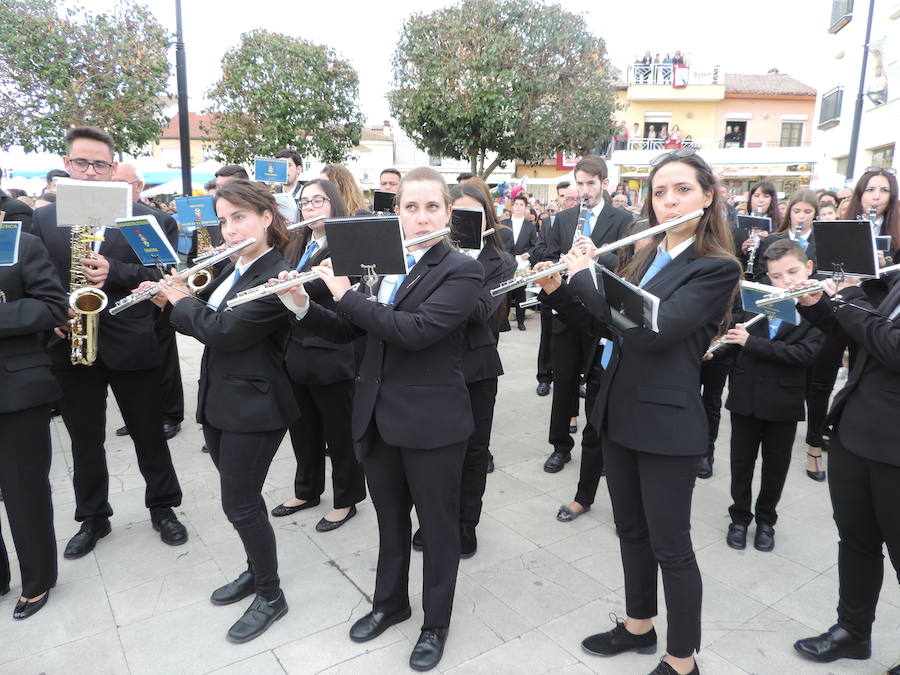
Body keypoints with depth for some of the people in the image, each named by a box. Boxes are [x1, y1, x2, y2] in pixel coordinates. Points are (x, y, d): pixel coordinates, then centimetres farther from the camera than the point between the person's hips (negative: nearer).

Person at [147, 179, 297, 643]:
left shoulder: (276, 277, -19)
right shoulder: (234, 269, 10)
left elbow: (222, 330, -24)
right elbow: (205, 321, 16)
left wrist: (180, 299, -9)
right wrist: (171, 300, -1)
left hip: (254, 407, -8)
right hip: (220, 400, 9)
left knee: (239, 503, 0)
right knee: (239, 495, 19)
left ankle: (271, 595, 20)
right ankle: (257, 570, 39)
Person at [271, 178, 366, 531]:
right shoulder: (297, 246, 13)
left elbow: (316, 286, -24)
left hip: (331, 354, -7)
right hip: (296, 351, 8)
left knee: (339, 430, 7)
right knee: (303, 427, 19)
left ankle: (346, 500, 24)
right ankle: (306, 491, 37)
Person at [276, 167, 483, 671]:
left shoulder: (462, 270, -12)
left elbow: (415, 330, -27)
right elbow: (348, 332, 11)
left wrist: (345, 294, -20)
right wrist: (302, 305, -6)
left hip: (433, 423, -5)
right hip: (379, 418, 6)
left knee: (438, 526, 12)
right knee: (390, 520, 21)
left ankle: (437, 623, 34)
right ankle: (390, 603, 44)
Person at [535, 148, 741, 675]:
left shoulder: (717, 268, -14)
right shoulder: (648, 257, 10)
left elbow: (650, 330, -26)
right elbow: (606, 323, 13)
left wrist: (587, 275, -19)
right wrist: (560, 291, -1)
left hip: (666, 423, -7)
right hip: (619, 412, 7)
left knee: (670, 545, 6)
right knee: (631, 530, 19)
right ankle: (639, 625, 40)